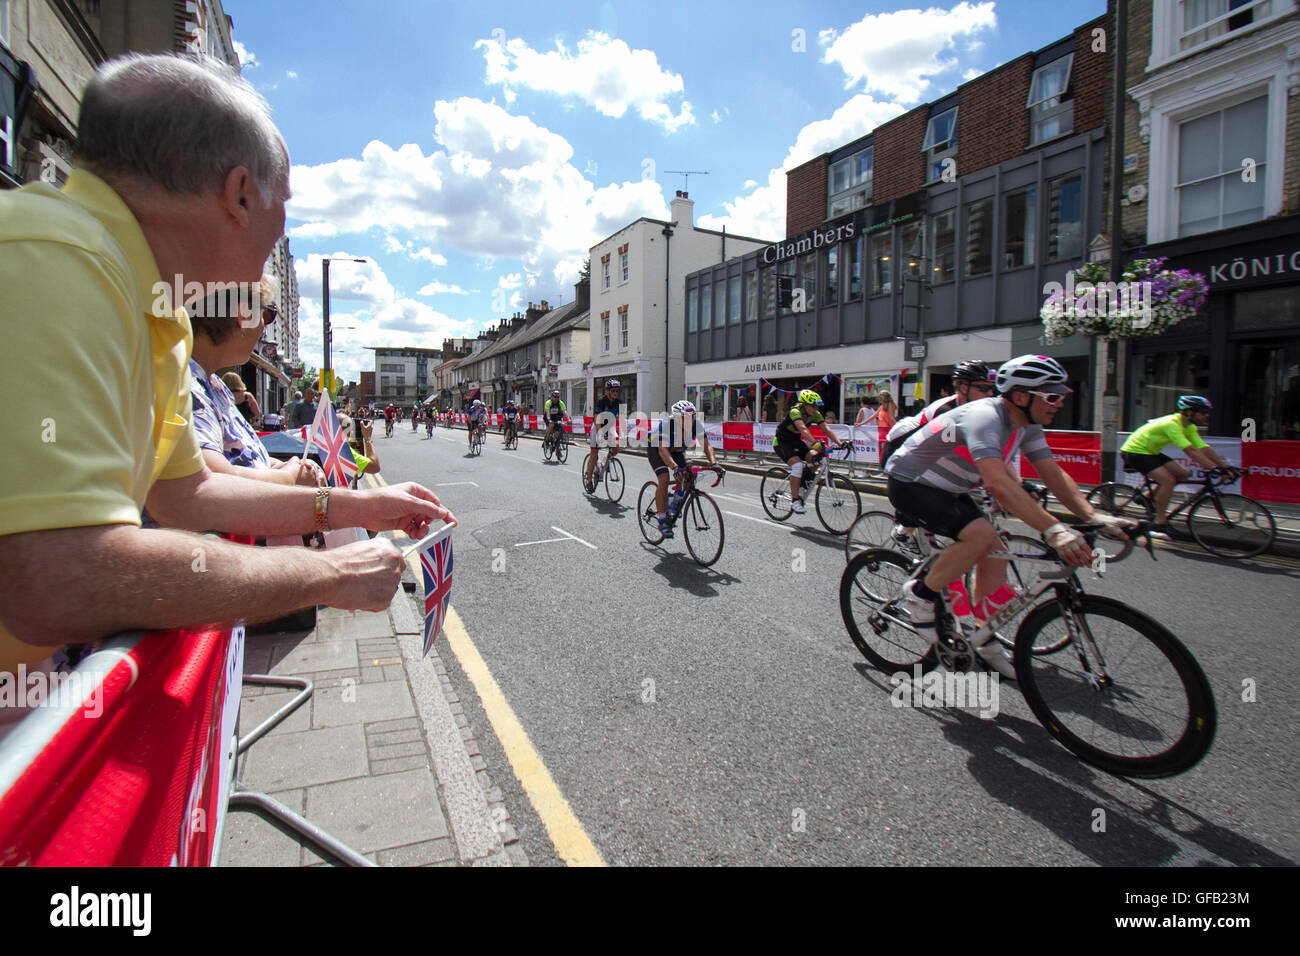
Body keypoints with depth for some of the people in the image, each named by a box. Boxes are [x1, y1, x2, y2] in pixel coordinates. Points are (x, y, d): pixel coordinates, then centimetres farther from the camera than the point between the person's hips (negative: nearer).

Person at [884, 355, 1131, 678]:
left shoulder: (1027, 425, -1)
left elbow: (1053, 474, -2)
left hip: (947, 489, 9)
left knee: (995, 552, 1)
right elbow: (998, 484, -43)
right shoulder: (984, 417, -30)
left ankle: (984, 643, 15)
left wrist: (1092, 516, -16)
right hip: (909, 483, -9)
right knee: (982, 536, -27)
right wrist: (1053, 530, -47)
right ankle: (921, 594, -7)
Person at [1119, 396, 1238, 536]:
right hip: (1134, 451, -10)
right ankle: (1159, 524, -14)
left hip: (1151, 452, 10)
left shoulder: (1189, 427, 3)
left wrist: (1226, 466, -8)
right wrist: (1215, 468, -35)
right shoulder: (1171, 424, -26)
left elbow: (1204, 448, 1)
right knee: (1168, 480, -22)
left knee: (1183, 474, 3)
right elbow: (1191, 450, -33)